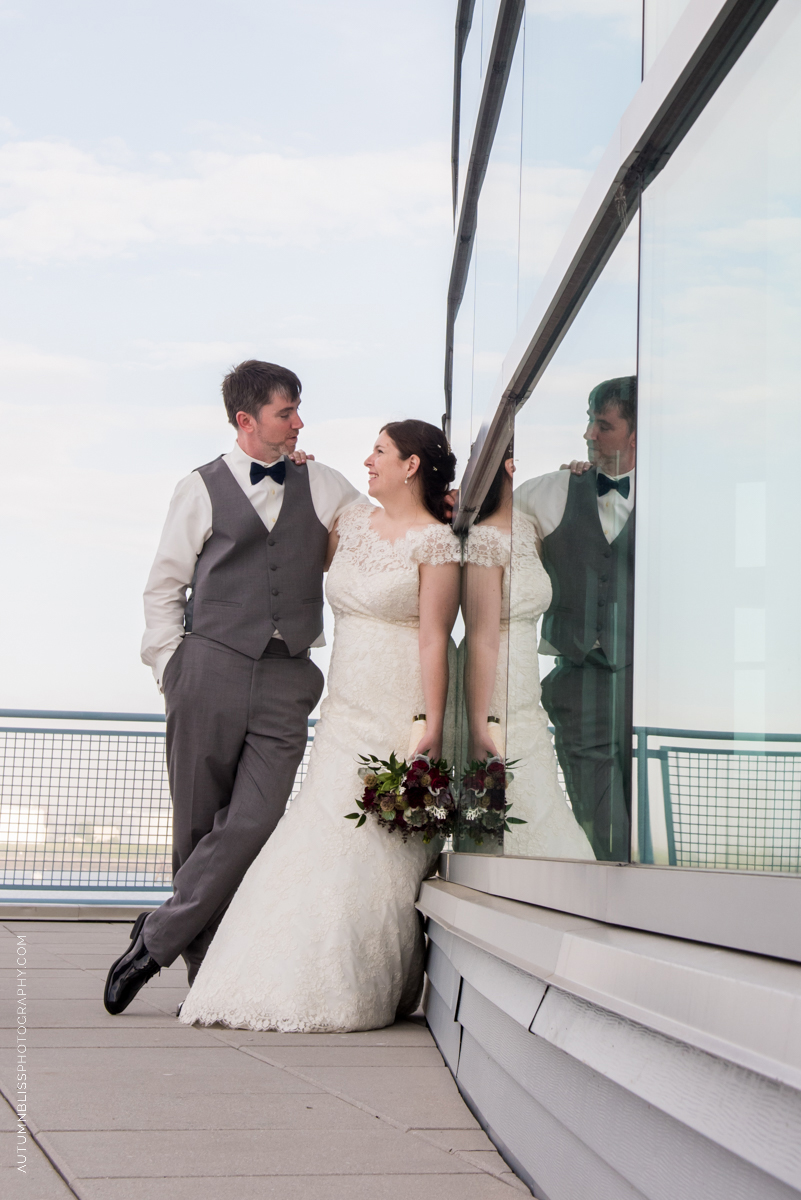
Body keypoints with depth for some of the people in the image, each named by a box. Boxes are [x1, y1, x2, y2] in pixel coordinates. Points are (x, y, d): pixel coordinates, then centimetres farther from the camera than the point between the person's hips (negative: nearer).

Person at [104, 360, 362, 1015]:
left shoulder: (321, 484, 15)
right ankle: (207, 974, 10)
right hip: (211, 671, -1)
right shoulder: (202, 488, 8)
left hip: (286, 681, 2)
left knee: (255, 823, -13)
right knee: (199, 825, 1)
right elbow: (164, 587, 9)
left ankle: (157, 938, 0)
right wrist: (171, 667, 0)